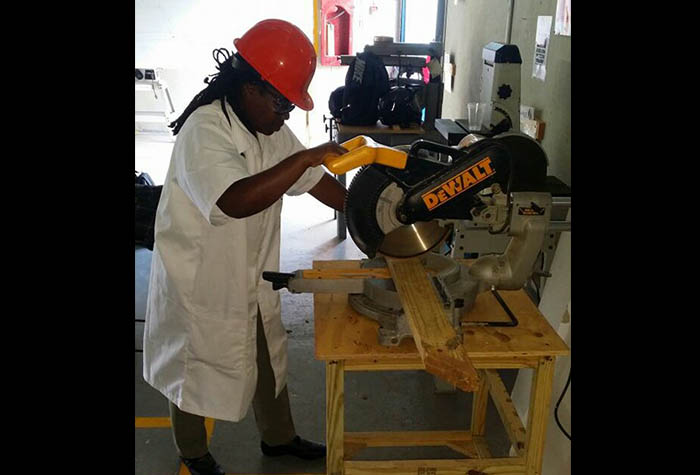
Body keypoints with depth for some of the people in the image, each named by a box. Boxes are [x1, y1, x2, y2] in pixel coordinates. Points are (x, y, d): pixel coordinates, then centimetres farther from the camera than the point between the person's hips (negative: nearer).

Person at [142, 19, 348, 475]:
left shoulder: (272, 130, -1)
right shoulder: (204, 132, -28)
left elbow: (317, 181, 2)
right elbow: (235, 201, -44)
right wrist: (304, 157, -42)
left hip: (251, 275, 8)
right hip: (198, 280, -7)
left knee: (268, 358, 22)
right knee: (196, 369, 15)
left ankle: (278, 437, 46)